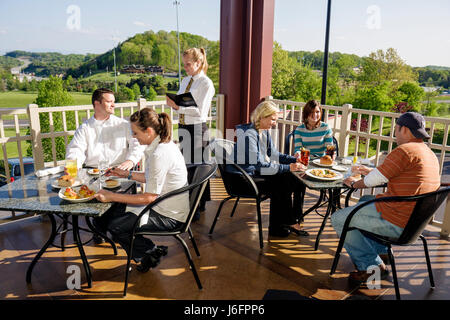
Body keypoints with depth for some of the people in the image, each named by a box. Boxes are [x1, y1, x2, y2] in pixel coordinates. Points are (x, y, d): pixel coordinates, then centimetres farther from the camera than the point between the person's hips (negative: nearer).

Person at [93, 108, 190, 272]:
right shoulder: (163, 144, 4)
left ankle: (150, 253, 11)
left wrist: (112, 196, -18)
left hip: (169, 217, -10)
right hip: (164, 207, 10)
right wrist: (128, 174, 13)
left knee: (115, 227, -11)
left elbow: (150, 197, -23)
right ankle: (152, 248, 13)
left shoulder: (160, 154, -27)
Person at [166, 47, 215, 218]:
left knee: (196, 168, -2)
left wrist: (178, 107, -21)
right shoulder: (185, 81, 14)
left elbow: (200, 111, -17)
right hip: (183, 127, 8)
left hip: (197, 129, -8)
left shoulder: (206, 83, -10)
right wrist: (173, 103, -3)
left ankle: (197, 209, 11)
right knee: (185, 165, 15)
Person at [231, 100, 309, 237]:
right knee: (281, 187, -21)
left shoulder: (264, 131, 6)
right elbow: (258, 166, -28)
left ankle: (289, 221, 4)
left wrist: (294, 159, 0)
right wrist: (288, 168, -28)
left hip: (256, 173, 9)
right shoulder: (248, 134, -22)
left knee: (293, 181, -5)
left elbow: (273, 154, 15)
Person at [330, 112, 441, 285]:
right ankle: (381, 252, 30)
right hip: (414, 219, 10)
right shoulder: (430, 153, 14)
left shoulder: (405, 150, -18)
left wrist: (354, 183, 5)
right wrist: (370, 171, 26)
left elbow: (375, 180, -14)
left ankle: (372, 266, 0)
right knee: (366, 200, 32)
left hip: (396, 223, -10)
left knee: (338, 219, -3)